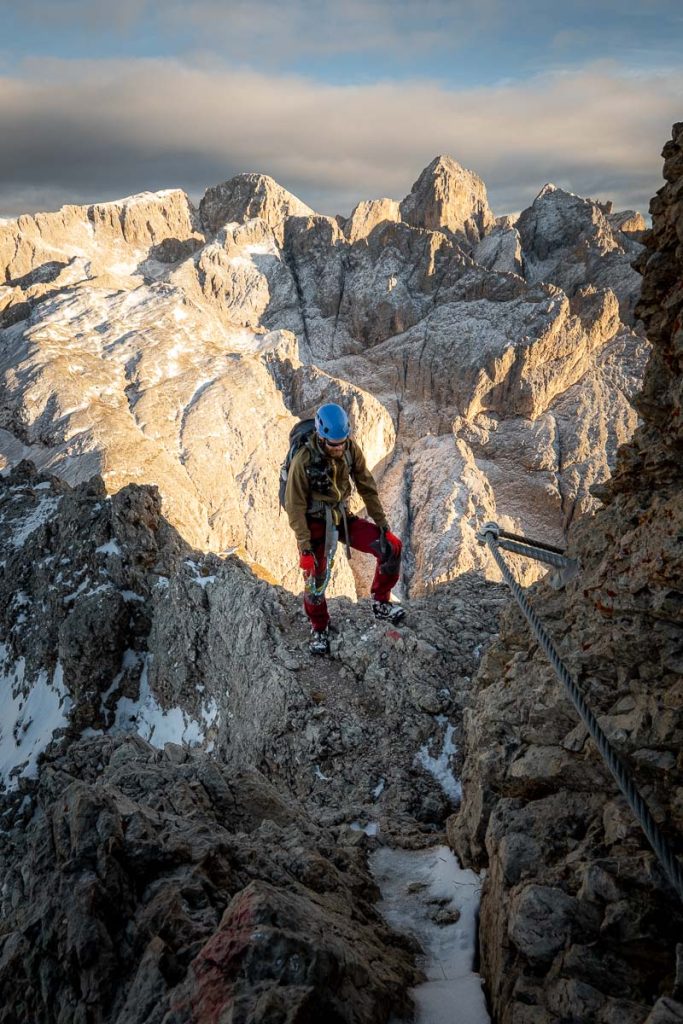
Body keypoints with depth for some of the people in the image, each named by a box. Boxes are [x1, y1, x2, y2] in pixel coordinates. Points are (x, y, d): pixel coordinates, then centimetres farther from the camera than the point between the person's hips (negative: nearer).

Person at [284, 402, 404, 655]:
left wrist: (382, 523, -4)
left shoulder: (351, 448, -13)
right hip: (314, 523, -4)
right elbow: (295, 508, -19)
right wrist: (305, 548, -21)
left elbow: (366, 486, -2)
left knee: (391, 547, -10)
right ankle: (319, 629, 24)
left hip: (343, 518, 4)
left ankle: (380, 603, 9)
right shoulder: (303, 461, -25)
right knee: (315, 579, -4)